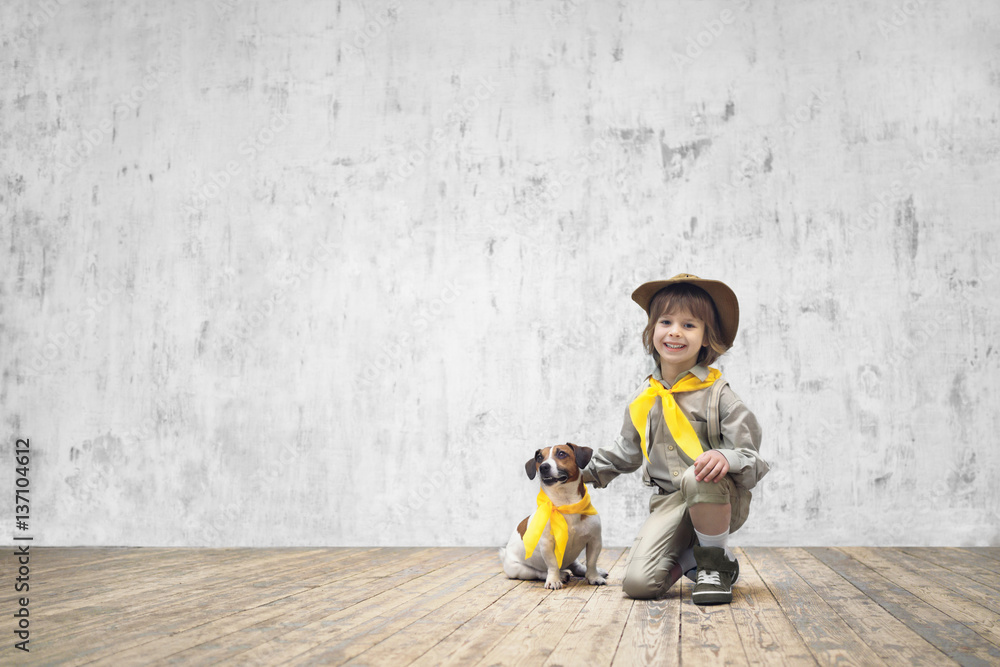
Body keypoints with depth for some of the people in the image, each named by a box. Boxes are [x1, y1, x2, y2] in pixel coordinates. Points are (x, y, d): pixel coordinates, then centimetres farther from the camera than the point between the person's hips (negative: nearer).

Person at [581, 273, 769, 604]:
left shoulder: (717, 394, -7)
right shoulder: (642, 400, 8)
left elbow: (751, 459, -12)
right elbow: (628, 450, 26)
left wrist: (726, 458, -34)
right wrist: (587, 471, 24)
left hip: (721, 500, -3)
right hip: (671, 503, 4)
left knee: (699, 478, -41)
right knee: (638, 583, -18)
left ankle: (717, 562, -14)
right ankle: (691, 559, 13)